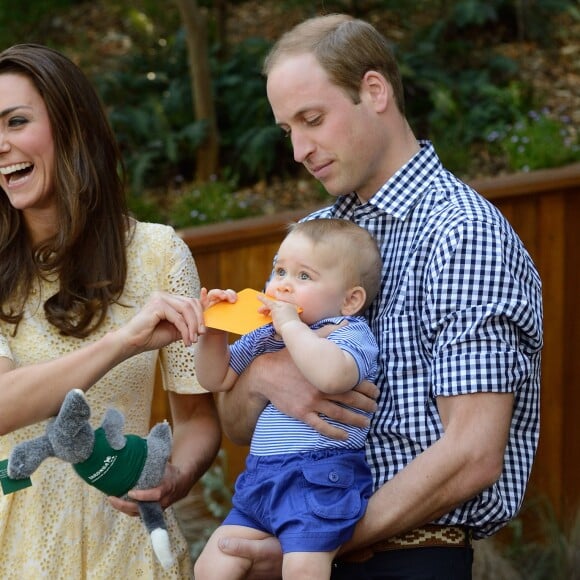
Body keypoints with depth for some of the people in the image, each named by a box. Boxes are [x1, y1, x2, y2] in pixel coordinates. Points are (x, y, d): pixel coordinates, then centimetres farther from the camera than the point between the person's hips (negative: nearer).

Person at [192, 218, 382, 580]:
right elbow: (216, 379, 26)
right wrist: (214, 329, 10)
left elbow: (332, 375, -30)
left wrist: (291, 325, -21)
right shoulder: (263, 337, 19)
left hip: (320, 479, -8)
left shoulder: (350, 334, -6)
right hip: (261, 479, 8)